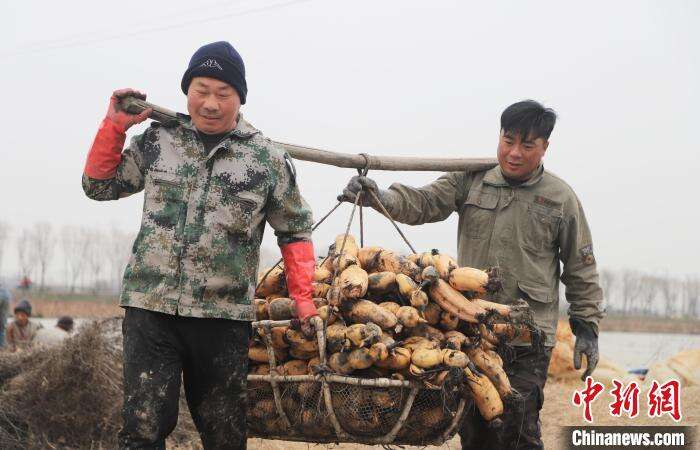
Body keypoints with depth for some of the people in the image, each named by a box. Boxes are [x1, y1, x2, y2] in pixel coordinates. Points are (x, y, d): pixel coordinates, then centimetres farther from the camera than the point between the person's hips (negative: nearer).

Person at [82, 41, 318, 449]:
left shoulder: (268, 159, 3)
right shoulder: (157, 140, 7)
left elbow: (295, 231, 11)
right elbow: (99, 186, 16)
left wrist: (303, 299, 3)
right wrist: (115, 125, 5)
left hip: (225, 317, 0)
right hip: (151, 308, 0)